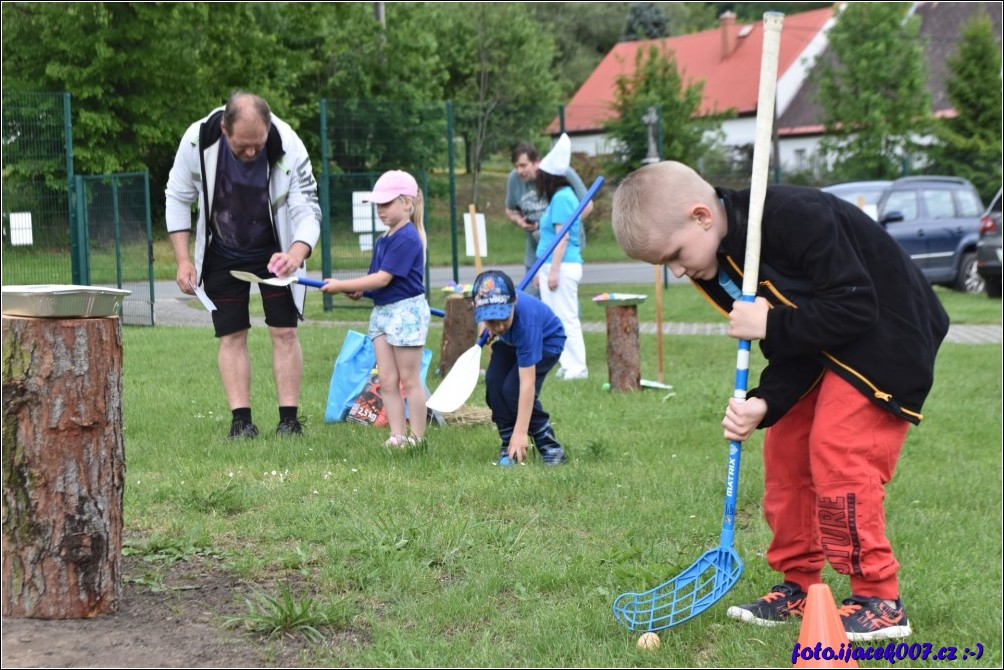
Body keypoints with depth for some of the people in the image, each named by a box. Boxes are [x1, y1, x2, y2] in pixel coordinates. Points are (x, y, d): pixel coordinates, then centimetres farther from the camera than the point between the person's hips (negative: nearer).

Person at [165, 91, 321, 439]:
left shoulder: (289, 148, -29)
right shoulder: (198, 140, -25)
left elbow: (308, 209, -23)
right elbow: (178, 198, -10)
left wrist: (297, 253, -44)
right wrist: (183, 260, -12)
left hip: (274, 251, -1)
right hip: (222, 253, 1)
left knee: (284, 331, -5)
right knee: (231, 336, -1)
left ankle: (289, 419, 1)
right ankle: (241, 420, 2)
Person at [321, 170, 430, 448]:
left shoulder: (407, 238, -16)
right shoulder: (383, 240, 12)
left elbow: (383, 278, -20)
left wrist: (342, 286, -16)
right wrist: (358, 291, -5)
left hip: (406, 310, -9)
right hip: (381, 310, 9)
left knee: (409, 380, 0)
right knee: (387, 381, 6)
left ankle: (418, 437, 8)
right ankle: (397, 435, 10)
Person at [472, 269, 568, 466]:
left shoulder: (524, 321, -44)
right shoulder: (485, 301, -31)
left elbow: (527, 382, -42)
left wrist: (521, 432, -43)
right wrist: (490, 330, 1)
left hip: (547, 341, -6)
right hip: (512, 341, 6)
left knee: (513, 389, -24)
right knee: (494, 382, -17)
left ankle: (549, 445, -9)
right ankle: (509, 445, -3)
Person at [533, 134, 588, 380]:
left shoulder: (562, 197, -12)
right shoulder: (559, 196, 17)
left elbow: (562, 237, -18)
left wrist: (554, 270, -20)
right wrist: (541, 270, 23)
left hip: (563, 266, -10)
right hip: (553, 267, 10)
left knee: (566, 318, -7)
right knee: (554, 319, 11)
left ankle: (577, 368, -5)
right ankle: (567, 364, 15)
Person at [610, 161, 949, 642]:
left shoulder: (798, 219, -31)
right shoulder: (715, 267, -5)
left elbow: (856, 309, -30)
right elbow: (785, 349, -5)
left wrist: (771, 325, -29)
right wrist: (764, 403, -22)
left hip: (886, 337, -9)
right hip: (816, 351, 9)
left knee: (837, 455, -17)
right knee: (784, 450, 7)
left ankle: (879, 603, -8)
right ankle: (798, 585, 20)